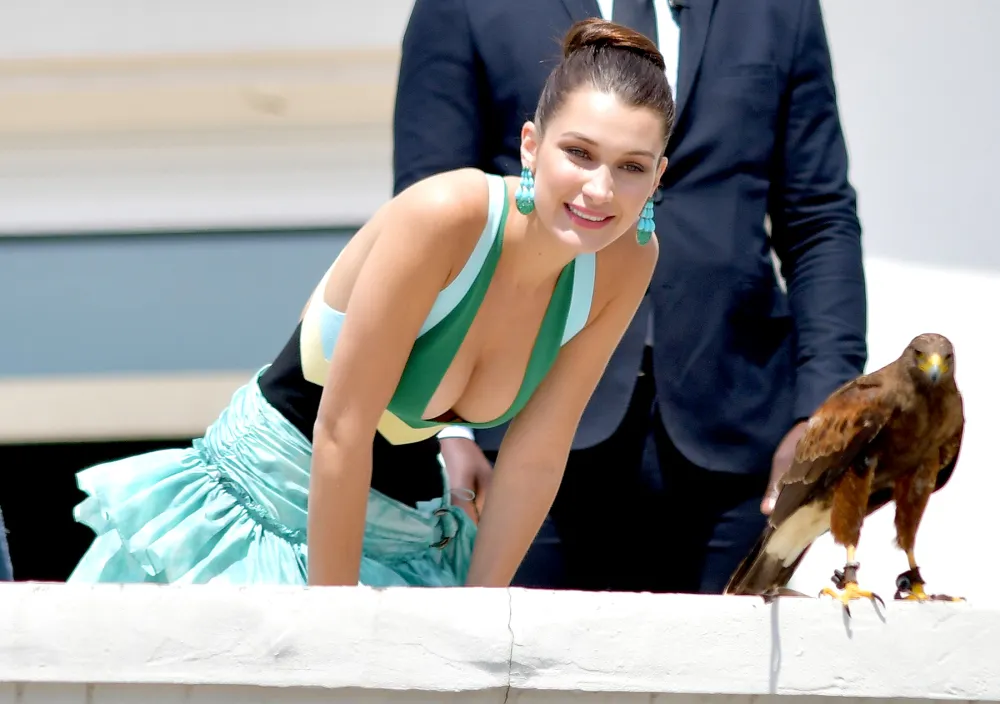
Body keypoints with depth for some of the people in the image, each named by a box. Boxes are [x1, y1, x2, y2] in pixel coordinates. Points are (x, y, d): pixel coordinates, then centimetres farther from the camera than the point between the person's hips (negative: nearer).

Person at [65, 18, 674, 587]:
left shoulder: (625, 262, -12)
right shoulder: (445, 215, -29)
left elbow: (536, 459, -3)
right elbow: (342, 430, -25)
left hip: (407, 532, 5)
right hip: (267, 504, -5)